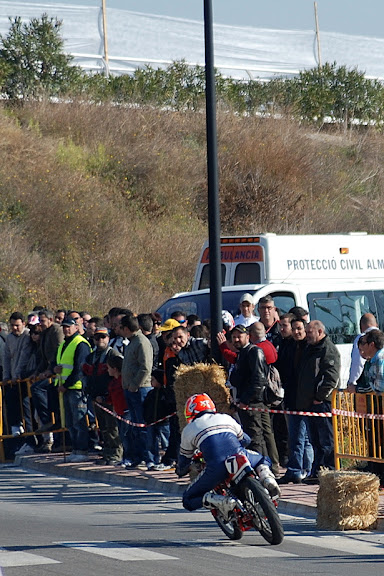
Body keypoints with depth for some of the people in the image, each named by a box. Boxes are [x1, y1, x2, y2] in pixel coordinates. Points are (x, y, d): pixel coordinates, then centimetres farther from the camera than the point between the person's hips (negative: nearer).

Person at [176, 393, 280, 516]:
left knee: (188, 501, 11)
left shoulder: (188, 430, 24)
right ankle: (267, 478, -1)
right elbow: (244, 440, 46)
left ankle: (223, 501, -17)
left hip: (216, 467, -3)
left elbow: (183, 462, 30)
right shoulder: (226, 418, 30)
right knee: (262, 461, 37)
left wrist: (180, 471, 54)